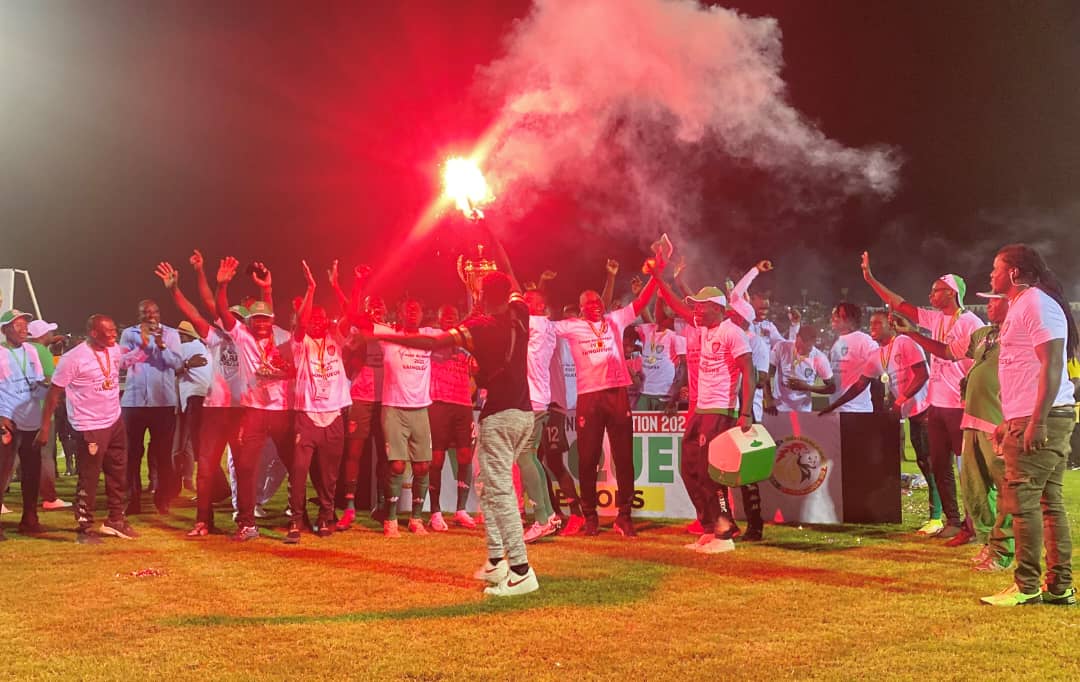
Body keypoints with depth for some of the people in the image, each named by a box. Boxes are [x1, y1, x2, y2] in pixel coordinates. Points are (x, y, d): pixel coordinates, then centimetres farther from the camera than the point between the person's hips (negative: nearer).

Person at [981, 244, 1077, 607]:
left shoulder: (1037, 303, -11)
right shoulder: (1020, 307, 20)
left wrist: (1037, 422, -23)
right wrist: (1009, 422, 22)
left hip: (1042, 419, -10)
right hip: (1028, 419, 10)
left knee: (1023, 500, -8)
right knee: (1049, 501, 9)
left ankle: (1027, 587, -3)